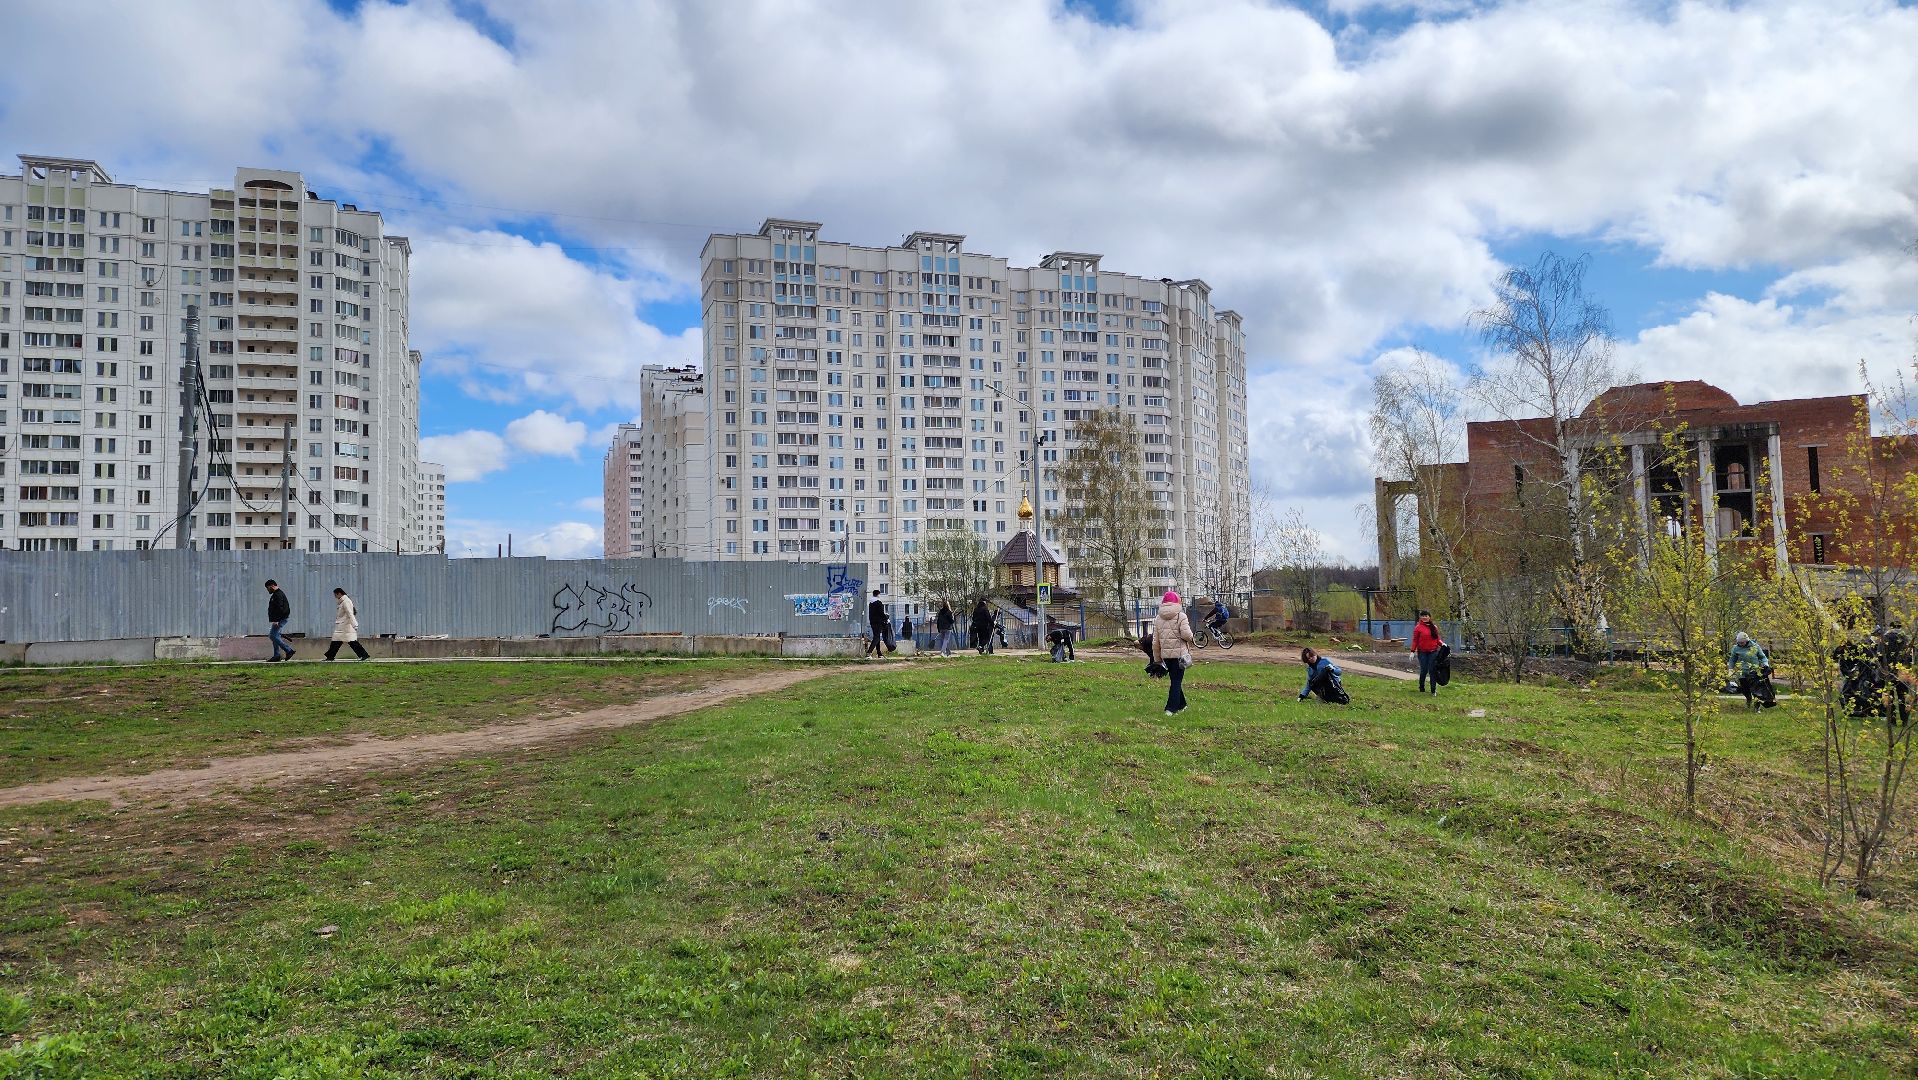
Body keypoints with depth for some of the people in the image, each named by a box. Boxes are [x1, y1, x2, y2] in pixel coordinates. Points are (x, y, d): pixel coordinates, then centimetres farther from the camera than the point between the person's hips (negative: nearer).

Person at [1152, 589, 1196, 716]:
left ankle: (1181, 705, 29)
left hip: (1165, 654, 5)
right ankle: (1171, 709, -6)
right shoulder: (1180, 616, -9)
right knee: (1177, 681, 0)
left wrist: (1157, 657, 16)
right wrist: (1192, 639, 4)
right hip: (1179, 653, -5)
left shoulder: (1158, 619, 7)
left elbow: (1155, 641, 9)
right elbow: (1186, 634, -19)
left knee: (1175, 680, 18)